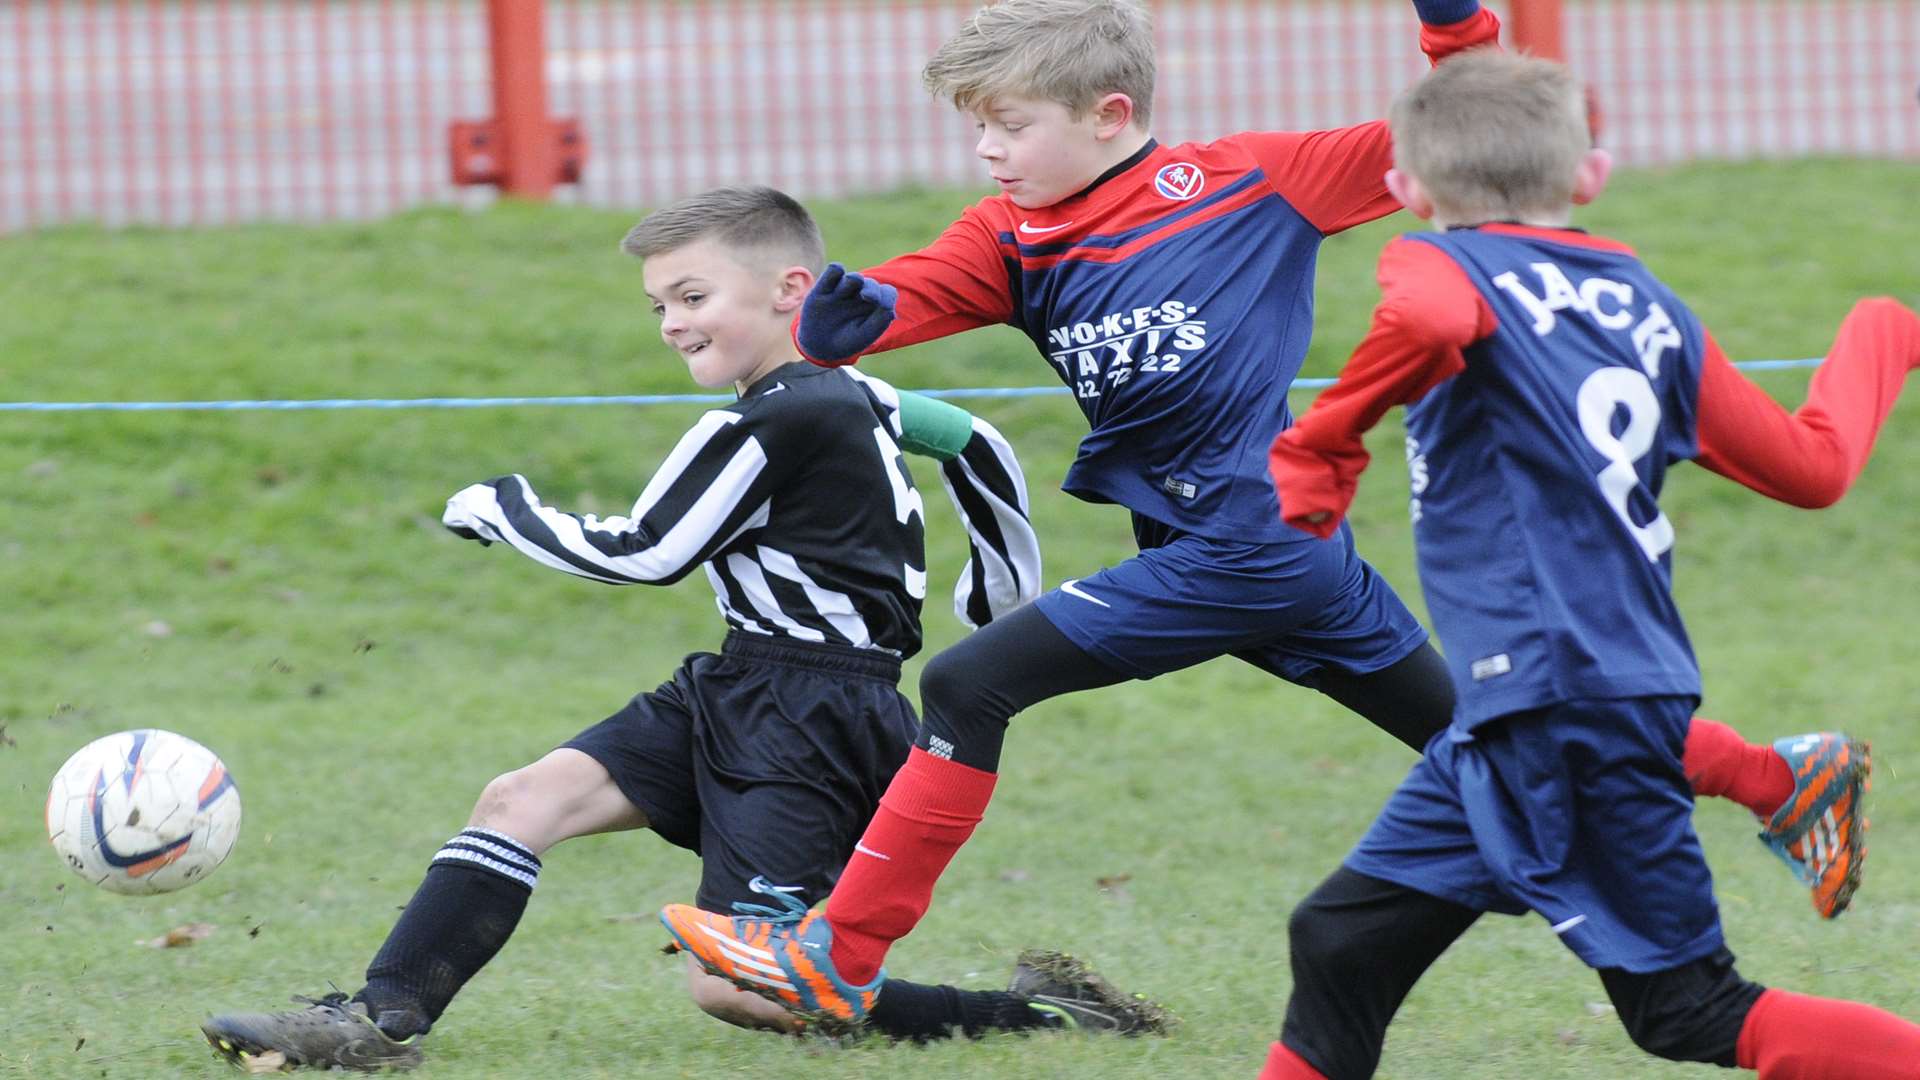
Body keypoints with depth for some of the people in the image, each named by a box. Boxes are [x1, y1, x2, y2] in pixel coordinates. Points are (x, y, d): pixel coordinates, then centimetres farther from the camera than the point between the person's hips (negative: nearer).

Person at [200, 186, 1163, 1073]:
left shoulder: (775, 422, -18)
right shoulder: (849, 393, 11)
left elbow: (645, 554, -11)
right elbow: (973, 444, 25)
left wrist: (504, 511, 4)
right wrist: (1004, 591, 39)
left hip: (812, 724, -10)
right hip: (731, 698, 10)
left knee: (733, 987, -15)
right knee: (523, 797, -2)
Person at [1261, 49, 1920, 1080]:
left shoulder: (1442, 265, -5)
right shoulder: (1648, 307, 13)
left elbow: (1432, 318, -31)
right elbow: (1809, 464, 15)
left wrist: (1316, 456, -20)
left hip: (1560, 705, -8)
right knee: (1344, 943, 13)